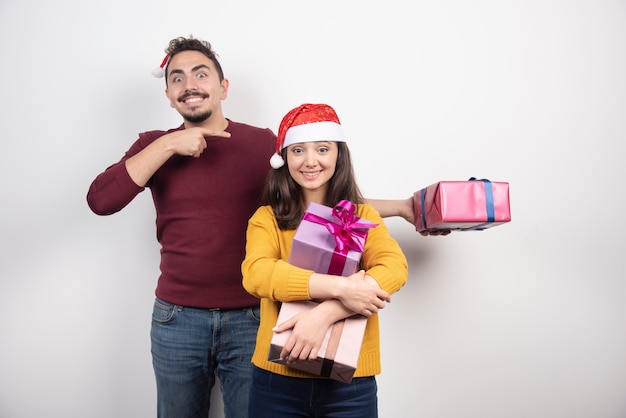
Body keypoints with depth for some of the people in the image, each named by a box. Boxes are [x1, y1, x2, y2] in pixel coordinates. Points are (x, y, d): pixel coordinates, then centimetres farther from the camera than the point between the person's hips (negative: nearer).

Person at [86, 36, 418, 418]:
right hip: (177, 318, 1)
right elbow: (100, 200, -11)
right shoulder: (154, 147, 3)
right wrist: (169, 145, -16)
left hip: (251, 318, -1)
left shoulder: (263, 143, 0)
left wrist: (396, 206, -1)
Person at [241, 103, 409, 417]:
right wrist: (340, 288, -27)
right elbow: (255, 273, -18)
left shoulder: (363, 216, 2)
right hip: (278, 379, 0)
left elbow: (394, 268, -15)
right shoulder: (266, 218, -1)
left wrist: (324, 313, -27)